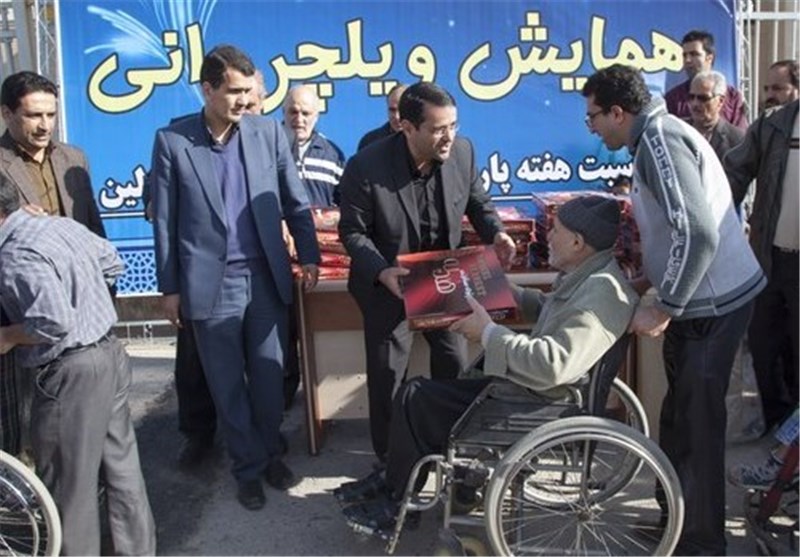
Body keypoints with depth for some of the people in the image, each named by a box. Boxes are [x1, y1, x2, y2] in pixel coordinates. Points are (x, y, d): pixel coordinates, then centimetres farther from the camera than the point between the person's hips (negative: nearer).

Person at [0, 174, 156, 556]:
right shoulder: (61, 224, 7)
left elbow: (55, 321, -29)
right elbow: (113, 264, 19)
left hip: (71, 373, -9)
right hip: (109, 352, 9)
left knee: (68, 482, 8)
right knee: (121, 465, 18)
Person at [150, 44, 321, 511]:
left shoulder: (269, 132, 2)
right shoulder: (172, 141, -4)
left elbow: (296, 202, 8)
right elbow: (165, 220, -1)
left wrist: (310, 256, 3)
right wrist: (170, 287, -1)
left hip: (266, 277, 2)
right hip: (211, 283, -2)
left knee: (269, 374, 12)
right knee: (228, 383, 9)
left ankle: (271, 453, 33)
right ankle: (249, 467, 26)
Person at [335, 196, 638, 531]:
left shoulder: (603, 292, -25)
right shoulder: (586, 276, 5)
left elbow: (554, 365, -35)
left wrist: (489, 333, -25)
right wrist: (510, 294, 14)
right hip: (528, 384, 10)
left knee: (416, 398, -5)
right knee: (419, 392, 8)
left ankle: (398, 503, 14)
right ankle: (395, 480, 21)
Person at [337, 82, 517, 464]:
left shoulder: (463, 152, -13)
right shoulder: (366, 167, -25)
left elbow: (478, 203, 3)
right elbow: (353, 230, -16)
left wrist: (495, 233, -17)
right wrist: (381, 271, -31)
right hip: (388, 283, -3)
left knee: (455, 363, 14)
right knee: (387, 373, 9)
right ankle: (390, 457, 31)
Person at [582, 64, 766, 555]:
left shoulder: (661, 139, -19)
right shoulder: (656, 137, 13)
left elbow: (698, 233, -29)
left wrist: (664, 309, -22)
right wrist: (652, 279, 16)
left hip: (712, 303, -10)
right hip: (696, 297, 10)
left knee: (697, 423, 0)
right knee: (679, 414, 19)